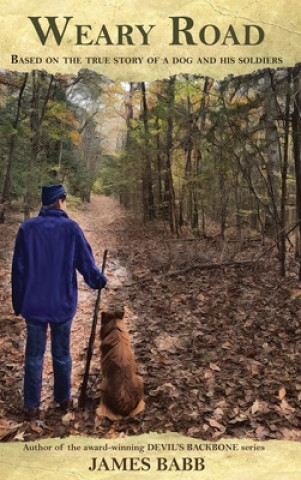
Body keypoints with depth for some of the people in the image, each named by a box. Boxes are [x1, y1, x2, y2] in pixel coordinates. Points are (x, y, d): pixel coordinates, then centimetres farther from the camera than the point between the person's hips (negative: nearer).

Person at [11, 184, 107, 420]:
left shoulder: (27, 228, -4)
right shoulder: (71, 228, -9)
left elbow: (18, 269, -1)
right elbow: (85, 262, -5)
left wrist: (18, 303, 8)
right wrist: (100, 280, 15)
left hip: (33, 303, 1)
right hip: (62, 303, -1)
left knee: (34, 355, 11)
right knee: (62, 354, 15)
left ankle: (32, 407, 19)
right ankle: (64, 399, 30)